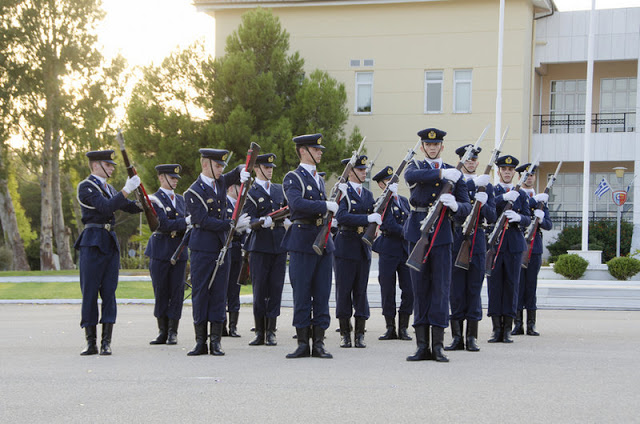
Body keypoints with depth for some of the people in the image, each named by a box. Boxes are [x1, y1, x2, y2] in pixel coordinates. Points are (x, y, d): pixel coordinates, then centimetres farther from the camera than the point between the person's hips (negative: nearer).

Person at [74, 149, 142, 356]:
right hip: (92, 244, -7)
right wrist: (126, 190, -24)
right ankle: (91, 342, 3)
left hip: (111, 244, 7)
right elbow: (106, 207, -19)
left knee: (109, 293, 2)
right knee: (89, 293, -2)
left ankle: (106, 342, 2)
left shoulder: (109, 188, 19)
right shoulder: (86, 186, -6)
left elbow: (130, 207, 19)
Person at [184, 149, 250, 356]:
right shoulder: (193, 192, -9)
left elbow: (238, 172, 23)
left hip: (222, 247, 5)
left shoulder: (220, 182, 10)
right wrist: (232, 224, -20)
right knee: (200, 294, -1)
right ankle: (200, 342, 4)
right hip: (202, 248, -5)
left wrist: (243, 172, -2)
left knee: (219, 294, 3)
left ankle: (216, 341, 5)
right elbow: (204, 221, -17)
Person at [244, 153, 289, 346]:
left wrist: (287, 221, 2)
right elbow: (249, 220, -11)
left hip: (279, 245, 4)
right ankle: (259, 332, 8)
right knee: (259, 289, -1)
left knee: (276, 288, 1)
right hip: (259, 246, -4)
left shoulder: (279, 189, 14)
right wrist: (263, 222, -28)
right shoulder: (251, 192, -2)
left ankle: (271, 332, 6)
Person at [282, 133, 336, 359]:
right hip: (302, 240, -6)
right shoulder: (293, 178, -3)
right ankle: (303, 343, 3)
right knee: (302, 293, -2)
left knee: (322, 292, 4)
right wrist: (326, 206, -20)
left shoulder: (319, 179, 20)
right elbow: (297, 203, -21)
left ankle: (318, 343, 7)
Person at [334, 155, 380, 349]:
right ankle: (345, 334, 9)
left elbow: (376, 215, 12)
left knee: (361, 291, 5)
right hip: (345, 247, -5)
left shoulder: (367, 194, 15)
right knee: (344, 291, 0)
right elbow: (342, 216, -21)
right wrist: (368, 218, -27)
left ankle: (359, 335, 8)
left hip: (363, 248, 5)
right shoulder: (342, 191, -6)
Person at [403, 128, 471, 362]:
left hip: (441, 234, 0)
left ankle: (438, 346, -3)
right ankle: (422, 346, 6)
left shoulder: (454, 174, 10)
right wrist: (441, 174, -25)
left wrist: (454, 205, -21)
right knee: (419, 289, 3)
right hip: (417, 232, 0)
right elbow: (411, 176, -18)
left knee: (441, 288, -5)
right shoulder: (415, 166, 9)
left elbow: (466, 207, 1)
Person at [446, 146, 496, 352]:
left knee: (474, 287, 0)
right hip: (456, 237, -1)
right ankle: (457, 337, 6)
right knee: (456, 287, -1)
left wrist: (482, 205, -15)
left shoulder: (486, 185, 13)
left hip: (477, 238, 1)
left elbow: (492, 217, 6)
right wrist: (473, 183, -23)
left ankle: (472, 337, 4)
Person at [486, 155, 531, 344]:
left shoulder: (521, 194, 14)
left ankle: (507, 329, 4)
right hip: (494, 242, -1)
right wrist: (504, 197, -22)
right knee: (494, 285, -3)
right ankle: (496, 329, 3)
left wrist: (518, 217, -17)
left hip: (514, 244, 2)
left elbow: (528, 219, 5)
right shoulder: (490, 191, 8)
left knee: (511, 285, 0)